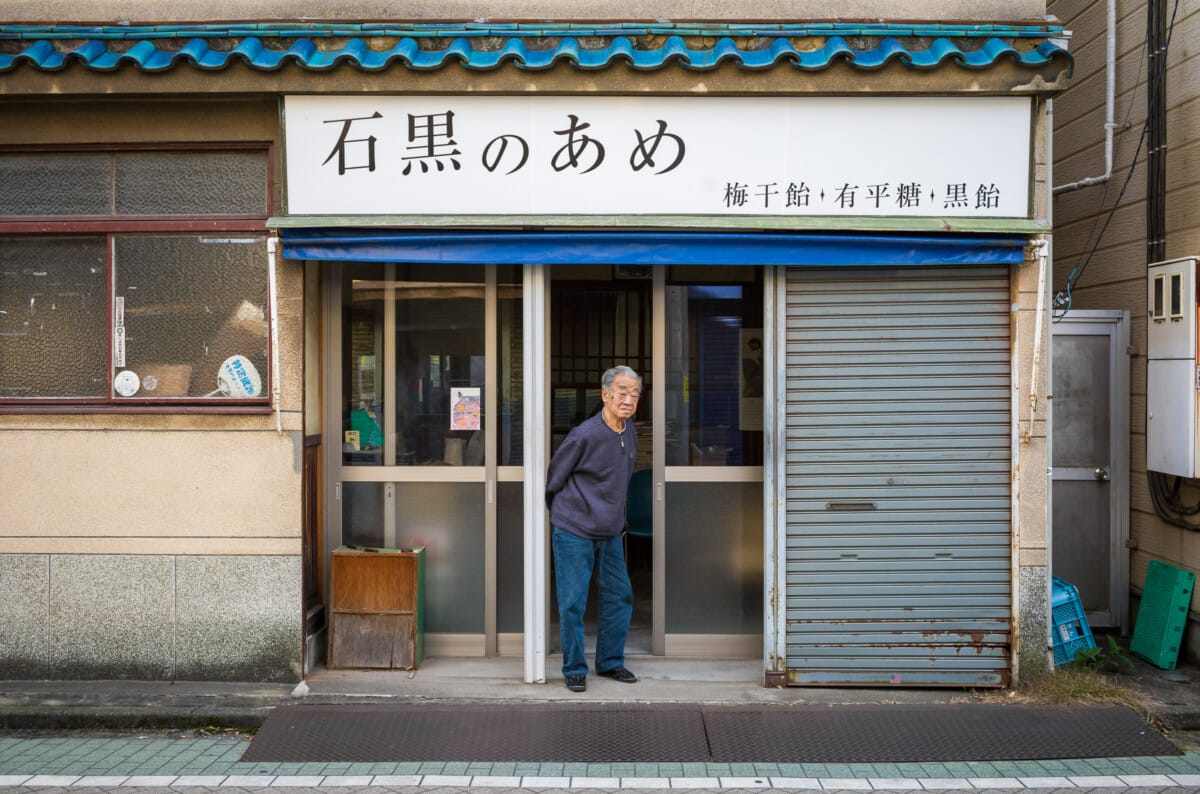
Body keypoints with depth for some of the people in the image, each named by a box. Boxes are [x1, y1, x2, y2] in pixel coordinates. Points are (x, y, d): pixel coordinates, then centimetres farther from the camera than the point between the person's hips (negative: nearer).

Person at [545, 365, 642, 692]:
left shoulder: (629, 431, 4)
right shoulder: (585, 435, -19)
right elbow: (555, 477, -6)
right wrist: (561, 514, 7)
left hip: (610, 532, 7)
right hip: (573, 531, -7)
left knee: (619, 596, 11)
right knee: (573, 603, -1)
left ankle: (610, 661, 26)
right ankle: (574, 668, 13)